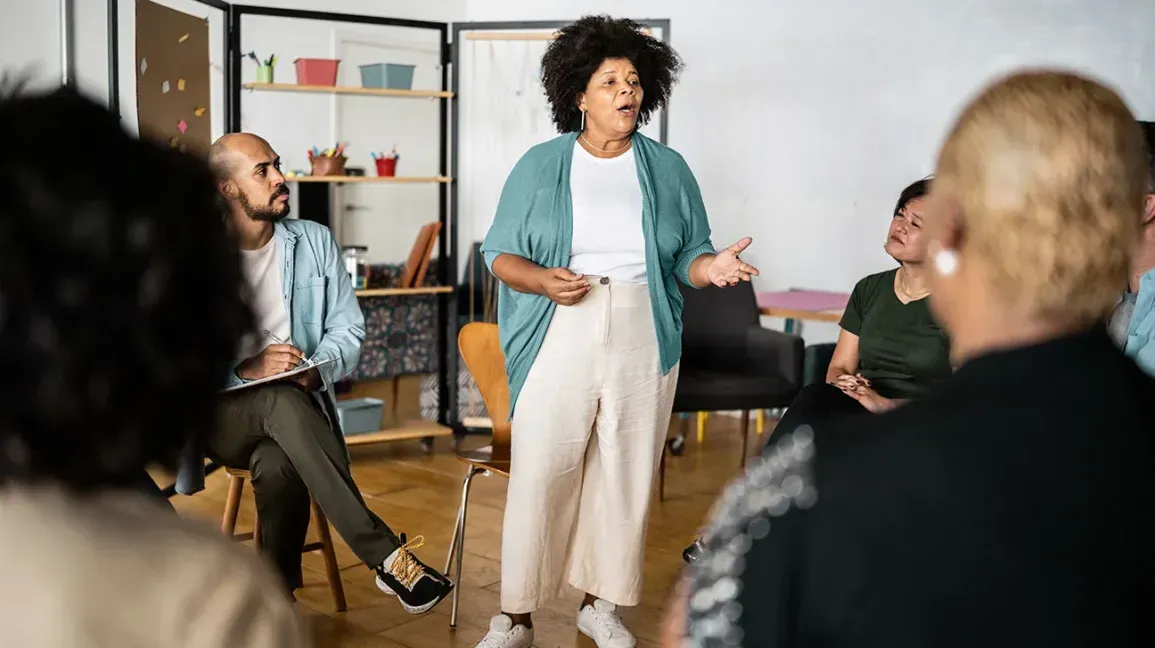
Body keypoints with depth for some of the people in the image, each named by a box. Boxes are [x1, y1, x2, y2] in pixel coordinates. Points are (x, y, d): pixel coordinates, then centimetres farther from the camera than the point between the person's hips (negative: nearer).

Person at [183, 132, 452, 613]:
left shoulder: (315, 241, 7)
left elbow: (349, 329, 5)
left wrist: (313, 370, -15)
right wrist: (245, 370, -25)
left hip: (296, 404, 2)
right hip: (222, 412, -1)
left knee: (278, 468, -35)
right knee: (282, 401, -37)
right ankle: (387, 556, -39)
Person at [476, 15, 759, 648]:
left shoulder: (668, 169, 8)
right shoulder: (541, 165, 4)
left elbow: (686, 258, 9)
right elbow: (500, 253, 4)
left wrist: (712, 265, -14)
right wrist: (543, 280, -16)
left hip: (643, 343, 2)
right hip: (559, 341, -2)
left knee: (626, 476, 8)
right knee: (539, 476, -4)